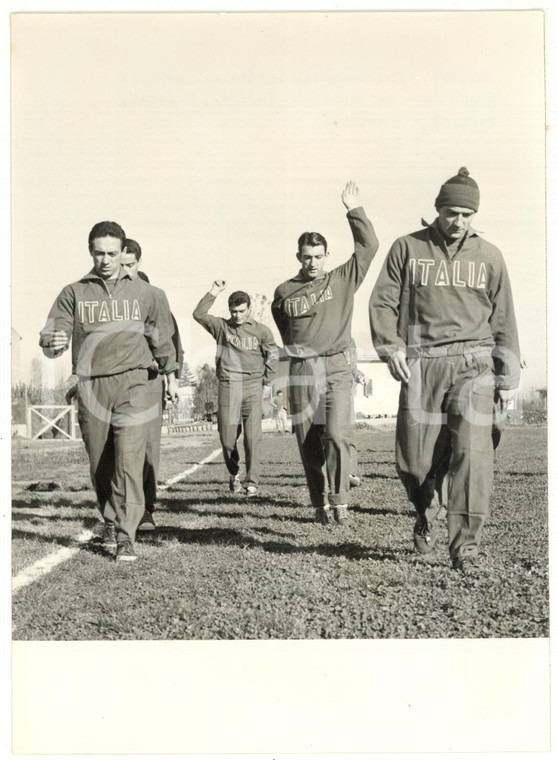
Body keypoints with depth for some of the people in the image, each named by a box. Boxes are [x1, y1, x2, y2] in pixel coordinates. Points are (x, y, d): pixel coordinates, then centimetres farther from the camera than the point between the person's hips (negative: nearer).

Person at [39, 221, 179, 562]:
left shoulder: (144, 293, 10)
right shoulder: (74, 293, 8)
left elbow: (162, 336, 20)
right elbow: (54, 334, 1)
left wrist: (171, 376, 27)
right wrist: (52, 343, -23)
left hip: (133, 383, -1)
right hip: (91, 386, 1)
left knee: (129, 459, -13)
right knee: (100, 464, 9)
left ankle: (126, 536, -11)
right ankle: (111, 520, 31)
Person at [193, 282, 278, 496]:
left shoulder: (261, 330, 5)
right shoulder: (221, 326, 7)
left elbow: (272, 355, 13)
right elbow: (198, 314, -3)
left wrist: (266, 379, 9)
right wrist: (212, 294, -8)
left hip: (253, 387, -1)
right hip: (228, 387, 1)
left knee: (253, 436, -8)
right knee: (227, 437, 4)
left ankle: (252, 481, -2)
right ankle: (234, 474, 28)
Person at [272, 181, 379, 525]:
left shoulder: (342, 280, 8)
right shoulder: (284, 292, 10)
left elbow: (369, 246, 1)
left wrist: (354, 211, -1)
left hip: (338, 369, -2)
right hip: (302, 371, 2)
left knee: (337, 436, -16)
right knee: (309, 443, 3)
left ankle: (340, 501, -5)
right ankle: (321, 503, 16)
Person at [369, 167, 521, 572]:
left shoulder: (488, 255, 11)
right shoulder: (408, 248, 8)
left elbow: (503, 319, 14)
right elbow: (382, 301, 7)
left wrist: (508, 376, 11)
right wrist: (390, 347, -9)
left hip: (473, 365, 0)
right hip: (421, 366, 0)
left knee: (473, 455, -11)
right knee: (414, 458, 2)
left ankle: (466, 546, -3)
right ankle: (425, 514, 34)